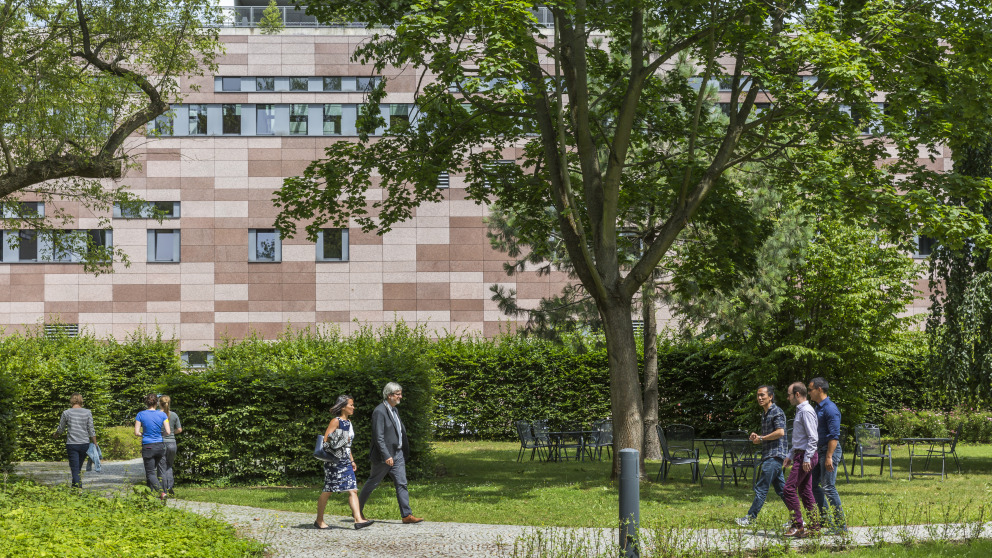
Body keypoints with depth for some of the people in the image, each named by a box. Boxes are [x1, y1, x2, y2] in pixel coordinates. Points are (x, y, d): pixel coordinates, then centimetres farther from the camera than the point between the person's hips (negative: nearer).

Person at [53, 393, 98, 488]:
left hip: (71, 445, -2)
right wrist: (95, 444, 7)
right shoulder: (87, 412, 1)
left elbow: (60, 429, 9)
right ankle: (75, 484, 26)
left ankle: (78, 487, -16)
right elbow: (91, 431, 0)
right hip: (84, 444, 2)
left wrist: (55, 435, 30)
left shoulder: (66, 413, -1)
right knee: (78, 468, 17)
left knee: (74, 469, -3)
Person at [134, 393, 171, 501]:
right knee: (161, 471, 11)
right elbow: (168, 432, -5)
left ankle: (161, 491, -17)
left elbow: (136, 432, -7)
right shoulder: (162, 415, -3)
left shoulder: (141, 415, -5)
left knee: (150, 473, 2)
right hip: (160, 445, 2)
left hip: (147, 447, -2)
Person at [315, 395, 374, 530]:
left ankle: (358, 519, -14)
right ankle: (319, 520, 13)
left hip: (345, 461, 8)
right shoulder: (336, 421, -9)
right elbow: (326, 439, -14)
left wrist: (352, 460, 21)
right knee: (328, 491, 1)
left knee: (353, 490, -5)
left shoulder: (348, 422, 15)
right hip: (334, 460, -8)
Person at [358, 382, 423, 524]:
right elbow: (378, 436, -22)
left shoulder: (394, 410, 13)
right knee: (372, 483, 6)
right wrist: (386, 456, -26)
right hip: (384, 455, -8)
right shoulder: (379, 411, -17)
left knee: (401, 483, -1)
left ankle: (406, 515, -4)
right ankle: (357, 511, 21)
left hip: (397, 453, 8)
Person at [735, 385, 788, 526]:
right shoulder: (765, 414, 20)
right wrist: (757, 437, 9)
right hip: (768, 455, 10)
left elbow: (780, 432, -21)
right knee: (781, 488, 10)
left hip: (775, 455, -10)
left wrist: (761, 438, -13)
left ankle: (750, 517, -5)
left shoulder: (777, 412, -9)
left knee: (761, 487, -8)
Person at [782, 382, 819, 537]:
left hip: (805, 456, -10)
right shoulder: (800, 411, 18)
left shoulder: (806, 411, -14)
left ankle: (797, 526, -8)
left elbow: (812, 437, -20)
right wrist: (791, 456, 25)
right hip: (800, 455, 10)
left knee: (789, 489, -11)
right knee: (805, 491, 10)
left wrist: (807, 458, -23)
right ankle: (814, 526, 12)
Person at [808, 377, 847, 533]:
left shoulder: (830, 409, -15)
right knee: (814, 484, 12)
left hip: (830, 451, -10)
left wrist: (829, 457, -25)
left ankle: (841, 525, -5)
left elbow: (834, 435, -21)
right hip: (819, 451, 10)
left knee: (828, 487, -10)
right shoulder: (818, 408, 16)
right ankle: (825, 518, 20)